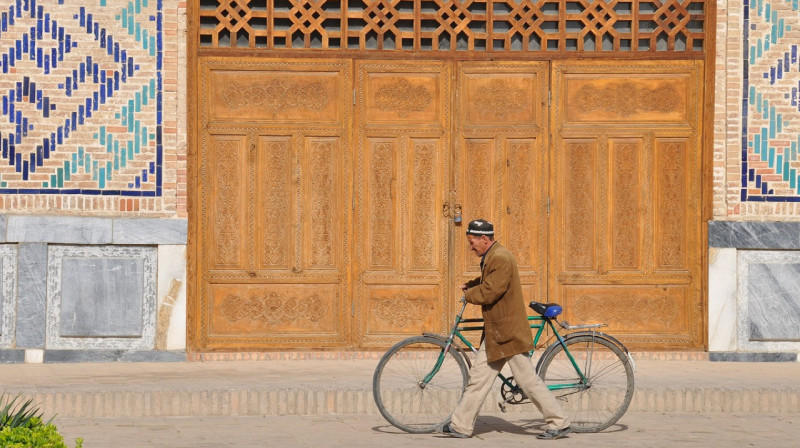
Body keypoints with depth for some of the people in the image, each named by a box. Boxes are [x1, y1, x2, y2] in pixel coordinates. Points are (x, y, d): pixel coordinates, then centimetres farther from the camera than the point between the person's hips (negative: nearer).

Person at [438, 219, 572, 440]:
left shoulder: (500, 258, -19)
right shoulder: (492, 257, 13)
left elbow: (488, 293, -22)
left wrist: (469, 294, -5)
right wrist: (470, 285, 11)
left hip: (508, 332, -10)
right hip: (495, 332, 10)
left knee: (528, 380, -4)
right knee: (478, 376, 9)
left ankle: (560, 424, 3)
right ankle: (461, 425, 12)